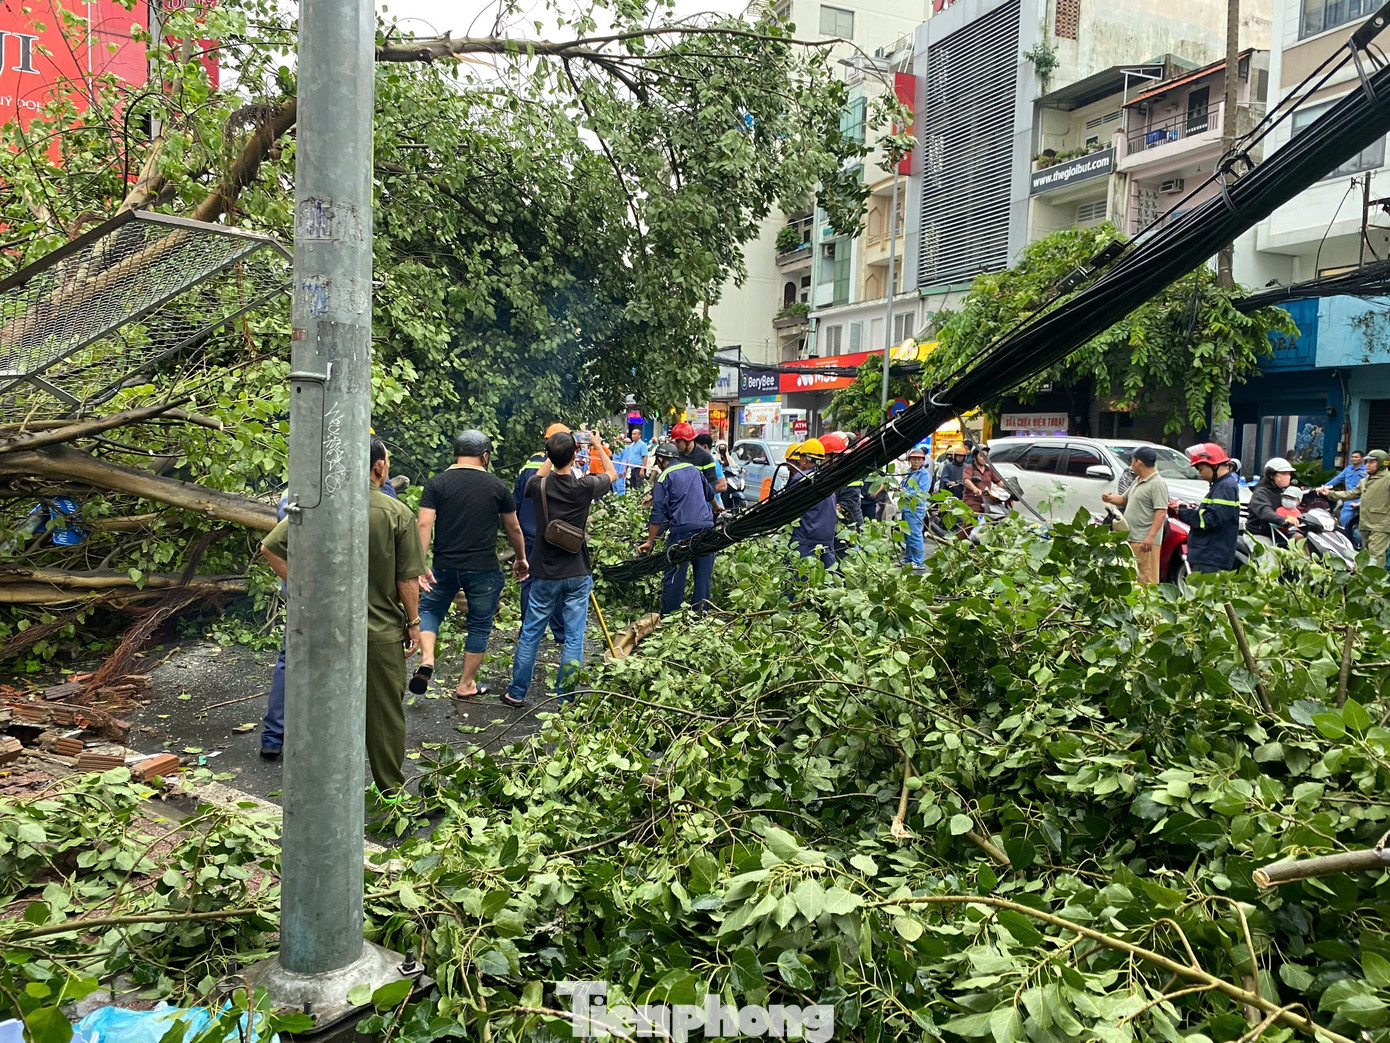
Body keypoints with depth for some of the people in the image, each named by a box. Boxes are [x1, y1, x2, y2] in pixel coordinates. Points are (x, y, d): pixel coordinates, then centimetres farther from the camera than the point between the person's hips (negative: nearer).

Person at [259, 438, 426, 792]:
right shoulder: (397, 513, -12)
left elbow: (270, 547, -5)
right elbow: (408, 579, -9)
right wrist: (413, 623, 2)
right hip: (382, 631, -2)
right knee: (385, 709, 11)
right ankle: (390, 784, 23)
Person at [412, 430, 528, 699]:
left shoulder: (437, 483, 0)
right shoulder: (497, 486, 1)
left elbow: (424, 525, -11)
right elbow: (514, 529, 10)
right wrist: (520, 559, 25)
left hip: (444, 566, 1)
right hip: (484, 569, -1)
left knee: (429, 609, 22)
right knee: (480, 625, 13)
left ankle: (427, 660, -1)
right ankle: (466, 685, 20)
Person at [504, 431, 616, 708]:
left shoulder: (540, 486, -9)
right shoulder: (584, 486, -12)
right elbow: (612, 474, 9)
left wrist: (553, 455, 24)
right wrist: (597, 444, 20)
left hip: (545, 575, 1)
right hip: (578, 574, -1)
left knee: (530, 633, 12)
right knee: (574, 638, 5)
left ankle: (517, 693, 20)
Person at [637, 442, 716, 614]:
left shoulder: (664, 477, 0)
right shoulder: (694, 469, 17)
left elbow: (658, 513, -6)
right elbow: (710, 494, 33)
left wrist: (650, 541, -2)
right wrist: (717, 508, 54)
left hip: (682, 530, -5)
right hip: (706, 525, 5)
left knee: (674, 575, 1)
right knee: (704, 574, 10)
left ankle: (668, 616, 5)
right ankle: (701, 611, 15)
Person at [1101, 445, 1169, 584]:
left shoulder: (1157, 483, -11)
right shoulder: (1137, 481, 20)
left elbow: (1161, 512, -19)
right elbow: (1124, 499, 31)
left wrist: (1151, 536, -26)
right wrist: (1110, 498, 9)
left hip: (1145, 541, -10)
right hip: (1131, 539, 10)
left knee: (1147, 578, -10)